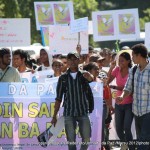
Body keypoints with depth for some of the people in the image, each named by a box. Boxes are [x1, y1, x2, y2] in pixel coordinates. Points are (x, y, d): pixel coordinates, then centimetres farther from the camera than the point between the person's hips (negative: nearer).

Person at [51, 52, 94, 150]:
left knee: (86, 139, 0)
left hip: (83, 112, 0)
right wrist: (54, 116, 3)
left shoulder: (84, 76, 6)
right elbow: (58, 98, 7)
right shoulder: (63, 78, 6)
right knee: (71, 141, -2)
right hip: (69, 113, 0)